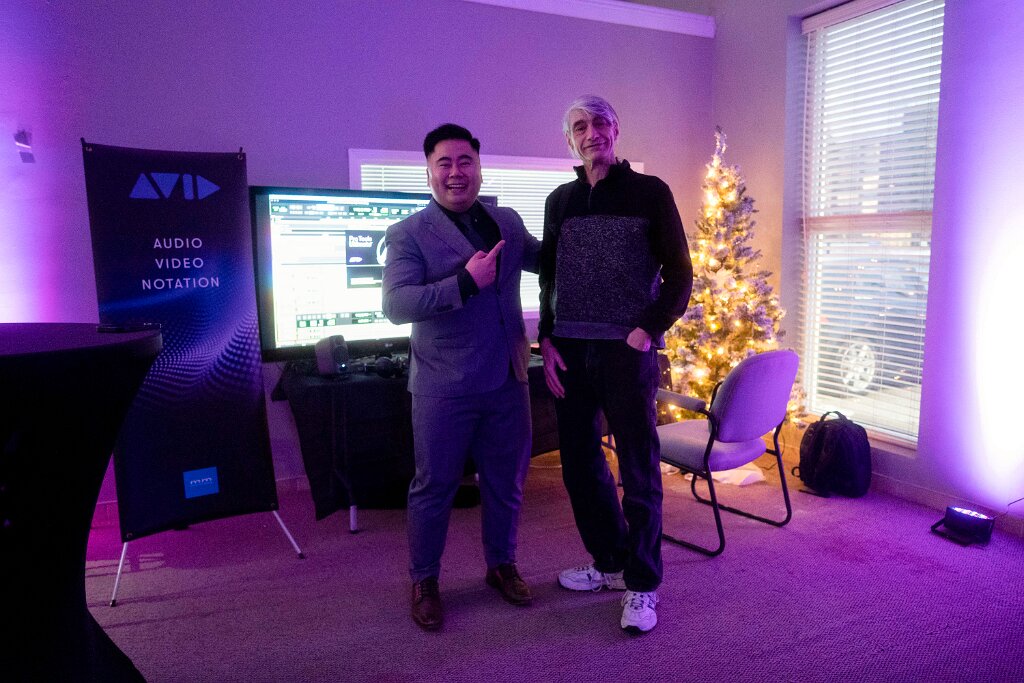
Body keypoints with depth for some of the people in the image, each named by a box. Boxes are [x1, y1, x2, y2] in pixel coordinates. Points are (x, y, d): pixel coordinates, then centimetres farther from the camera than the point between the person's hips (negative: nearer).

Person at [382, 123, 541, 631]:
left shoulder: (508, 223, 10)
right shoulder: (408, 234, -6)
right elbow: (395, 304, -19)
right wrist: (465, 282, -25)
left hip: (507, 380, 5)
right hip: (444, 386, -4)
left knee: (506, 483, 16)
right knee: (434, 487, 9)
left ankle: (501, 565, 38)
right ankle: (424, 581, 29)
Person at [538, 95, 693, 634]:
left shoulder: (649, 192, 1)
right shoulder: (560, 200, 13)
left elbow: (679, 275, 0)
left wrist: (648, 330, -12)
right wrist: (547, 340, 4)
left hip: (627, 351, -4)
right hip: (569, 351, 5)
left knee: (638, 471, 1)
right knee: (579, 462, 11)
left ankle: (641, 585, 16)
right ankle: (610, 561, 30)